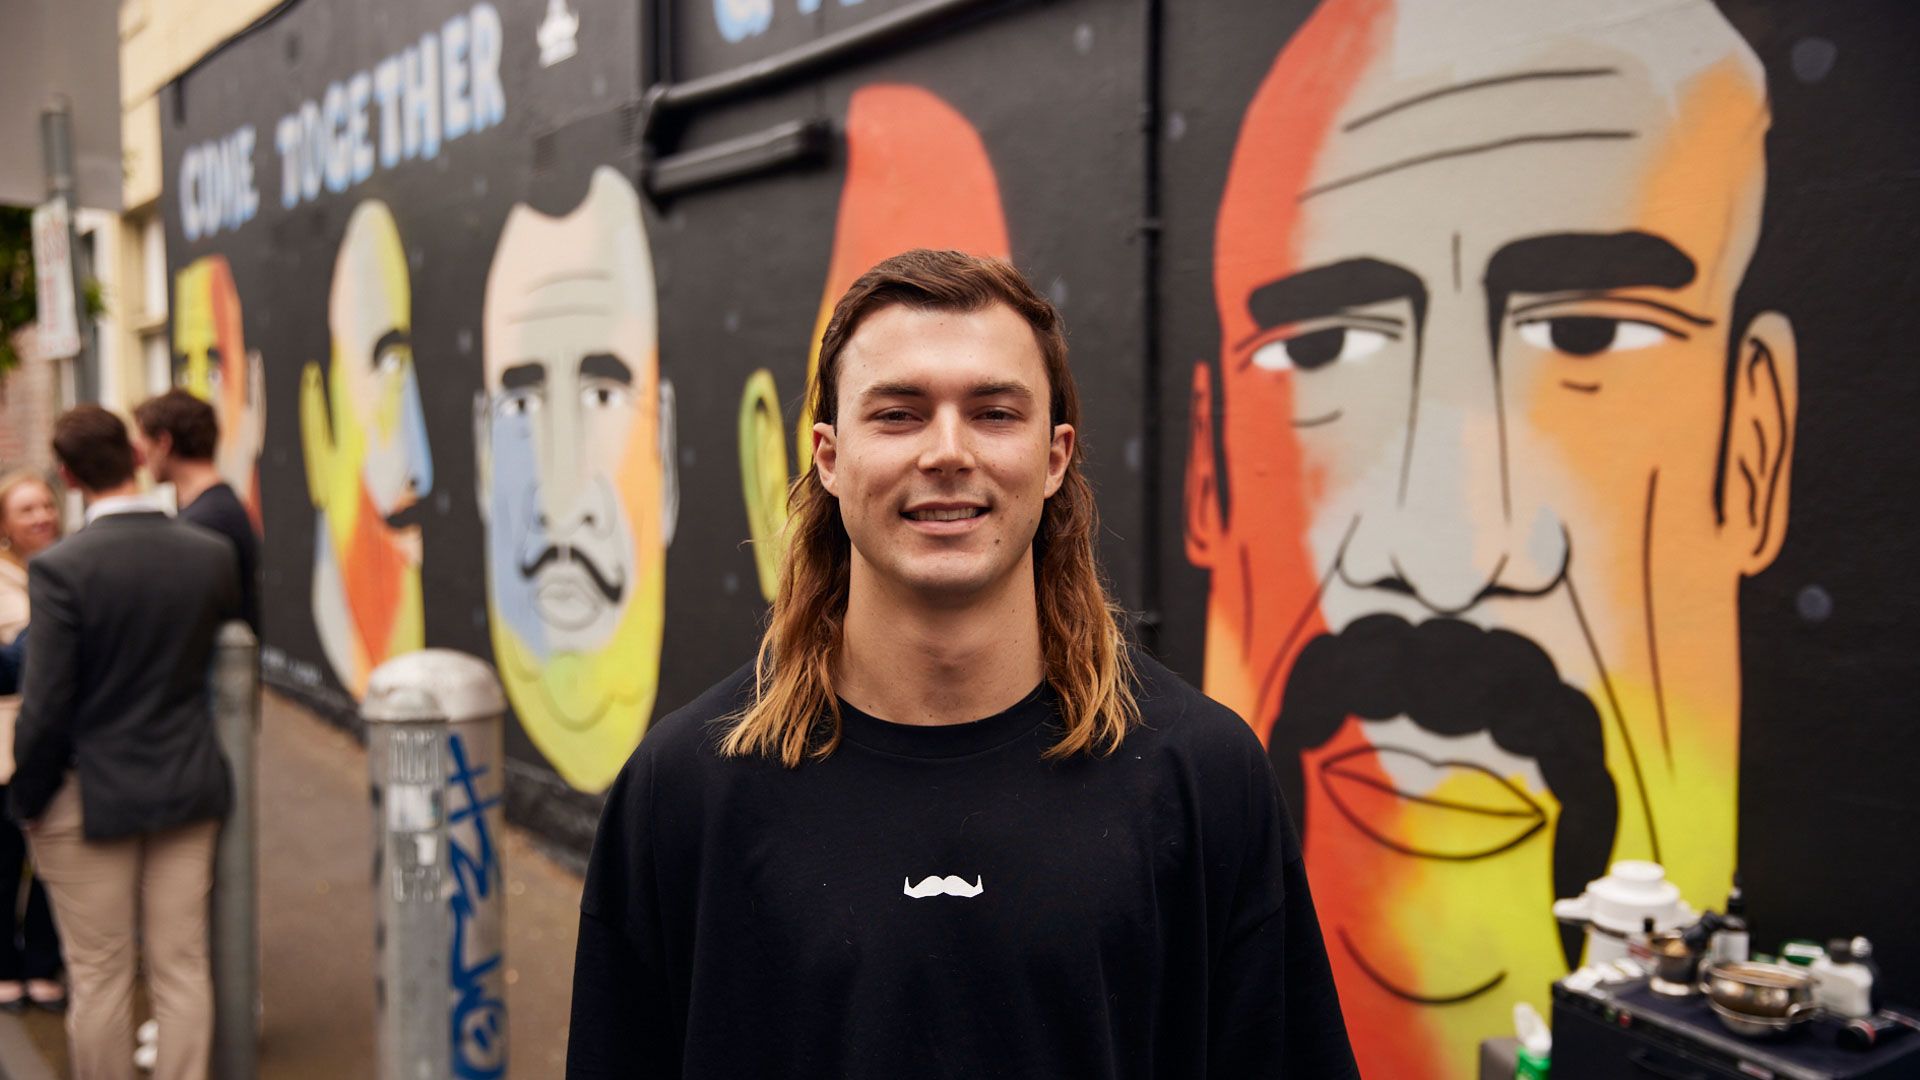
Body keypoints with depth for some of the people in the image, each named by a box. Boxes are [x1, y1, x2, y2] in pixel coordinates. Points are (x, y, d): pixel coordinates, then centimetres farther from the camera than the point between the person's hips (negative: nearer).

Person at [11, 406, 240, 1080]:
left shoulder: (60, 568, -17)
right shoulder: (214, 555, -6)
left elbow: (46, 706, -14)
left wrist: (27, 798, 0)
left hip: (91, 798, -3)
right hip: (191, 791, 3)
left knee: (99, 977, 10)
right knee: (182, 967, 11)